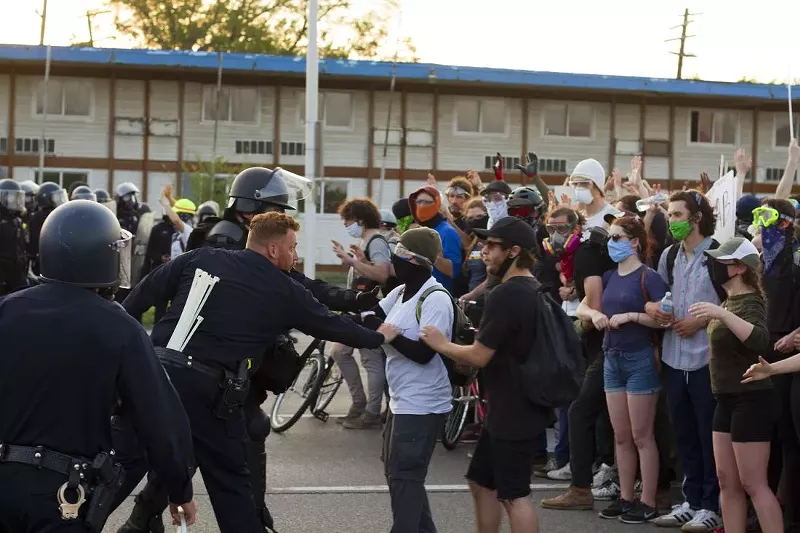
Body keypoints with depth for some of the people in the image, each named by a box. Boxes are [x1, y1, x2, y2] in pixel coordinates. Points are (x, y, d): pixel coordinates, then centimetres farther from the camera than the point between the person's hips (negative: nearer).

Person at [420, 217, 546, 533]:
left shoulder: (506, 294, -21)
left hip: (514, 412, -10)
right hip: (511, 407, 10)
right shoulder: (535, 291, 11)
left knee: (514, 495, -3)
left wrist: (442, 345, -6)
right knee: (482, 482, 18)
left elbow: (479, 356, -20)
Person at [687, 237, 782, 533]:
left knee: (753, 484, -8)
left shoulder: (750, 303, -15)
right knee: (727, 481, 10)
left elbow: (760, 340, -36)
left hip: (752, 400, -10)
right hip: (728, 400, 10)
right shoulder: (729, 301, 13)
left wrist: (722, 314, -41)